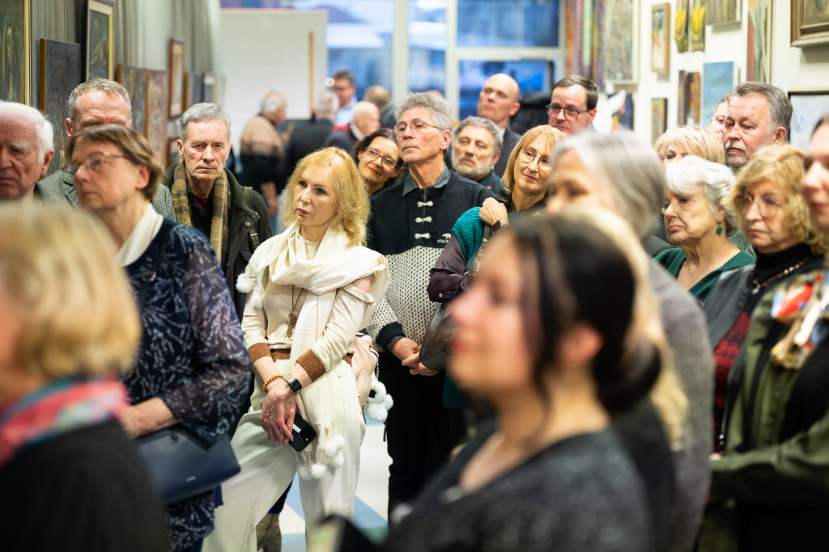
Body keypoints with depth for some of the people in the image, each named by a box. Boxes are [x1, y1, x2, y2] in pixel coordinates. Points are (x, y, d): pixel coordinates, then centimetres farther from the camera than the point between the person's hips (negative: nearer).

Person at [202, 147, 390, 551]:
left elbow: (337, 340, -7)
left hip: (328, 396, -4)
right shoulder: (271, 253, 13)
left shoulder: (357, 262, 1)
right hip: (269, 393, 4)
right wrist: (272, 381, -9)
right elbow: (251, 323, 6)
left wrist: (288, 386, -13)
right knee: (226, 508, -3)